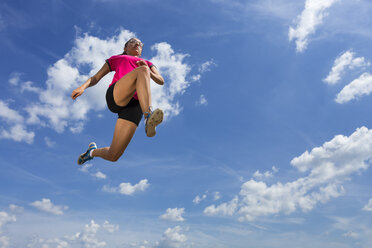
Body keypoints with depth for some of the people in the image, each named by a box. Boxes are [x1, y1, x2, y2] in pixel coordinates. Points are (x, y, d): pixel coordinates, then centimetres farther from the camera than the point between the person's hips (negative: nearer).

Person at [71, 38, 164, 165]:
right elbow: (95, 78, 28)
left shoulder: (147, 63, 37)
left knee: (113, 156, -10)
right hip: (114, 96, -1)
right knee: (142, 70, -30)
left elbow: (161, 81, 18)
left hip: (134, 105, 1)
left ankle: (93, 151, 25)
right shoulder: (116, 58, 34)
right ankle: (148, 117, -45)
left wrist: (148, 71, -3)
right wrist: (83, 86, 5)